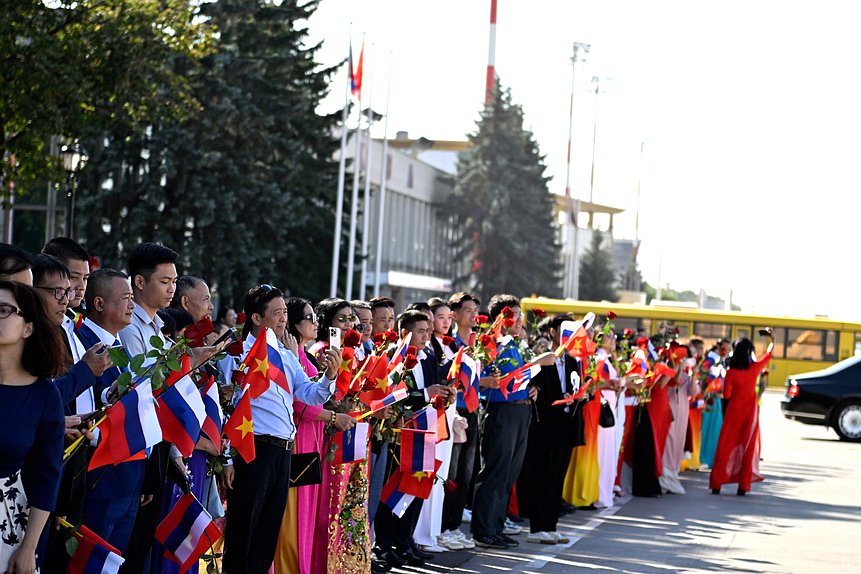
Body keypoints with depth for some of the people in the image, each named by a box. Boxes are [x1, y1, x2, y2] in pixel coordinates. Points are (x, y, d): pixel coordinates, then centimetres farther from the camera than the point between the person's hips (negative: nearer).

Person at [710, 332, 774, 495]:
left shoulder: (731, 372, -12)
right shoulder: (755, 368, -7)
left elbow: (726, 395, -6)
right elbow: (769, 354, 12)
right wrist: (771, 339, 28)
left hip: (734, 410, -1)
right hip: (751, 410, 1)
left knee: (726, 446, 5)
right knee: (748, 447, 7)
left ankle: (716, 483, 5)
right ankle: (743, 486, 6)